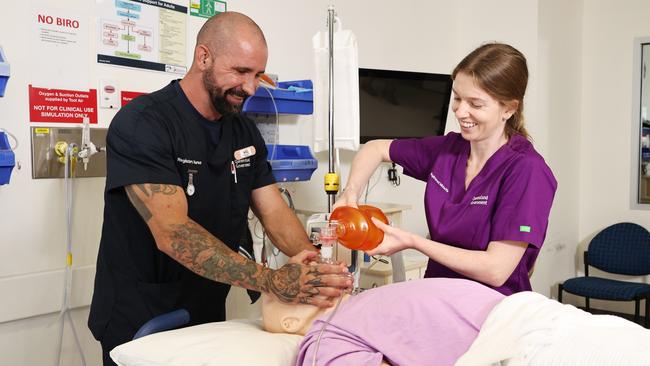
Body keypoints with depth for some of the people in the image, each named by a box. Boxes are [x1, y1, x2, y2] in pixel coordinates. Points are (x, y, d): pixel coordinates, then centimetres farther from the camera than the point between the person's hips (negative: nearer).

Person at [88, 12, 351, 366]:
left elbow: (275, 212, -2)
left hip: (209, 318, 7)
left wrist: (315, 267, -21)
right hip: (138, 325, -6)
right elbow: (172, 233, -30)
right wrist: (274, 281, -38)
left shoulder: (245, 131, 2)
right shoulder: (141, 124, -20)